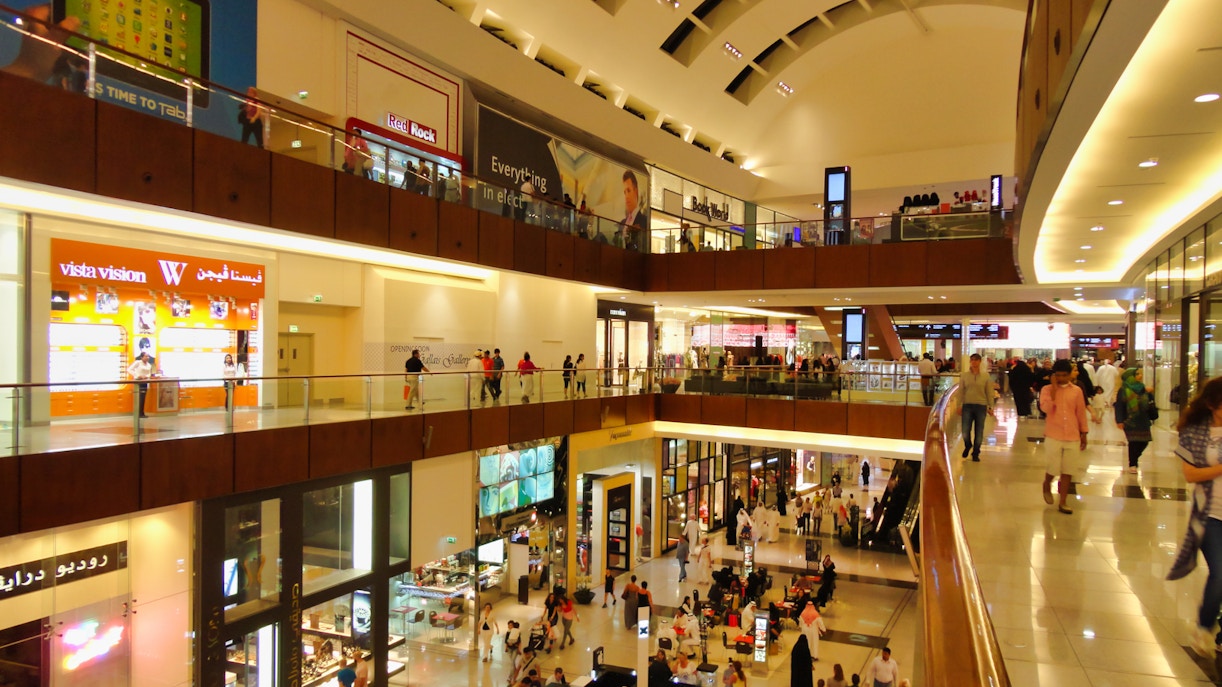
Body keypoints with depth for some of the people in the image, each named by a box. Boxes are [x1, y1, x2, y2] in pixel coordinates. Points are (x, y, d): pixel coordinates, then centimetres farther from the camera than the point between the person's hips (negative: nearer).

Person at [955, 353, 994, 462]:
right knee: (965, 431, -2)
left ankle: (975, 454, 19)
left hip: (981, 406, 0)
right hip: (967, 405, 0)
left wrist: (990, 406, 2)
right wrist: (959, 406, 2)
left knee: (979, 432, 5)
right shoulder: (964, 375, 2)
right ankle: (968, 446, 29)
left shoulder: (985, 376, 2)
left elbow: (989, 392, 4)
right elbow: (961, 391, 5)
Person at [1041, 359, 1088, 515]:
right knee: (1053, 468, -1)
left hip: (1073, 437, 2)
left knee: (1068, 470, 5)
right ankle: (1047, 485, 32)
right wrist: (1054, 389, -15)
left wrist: (1084, 434, 9)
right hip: (1053, 436, -2)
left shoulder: (1076, 391, 5)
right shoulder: (1047, 389, -1)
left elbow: (1081, 413, 9)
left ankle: (1063, 502, 14)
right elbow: (1046, 409, -17)